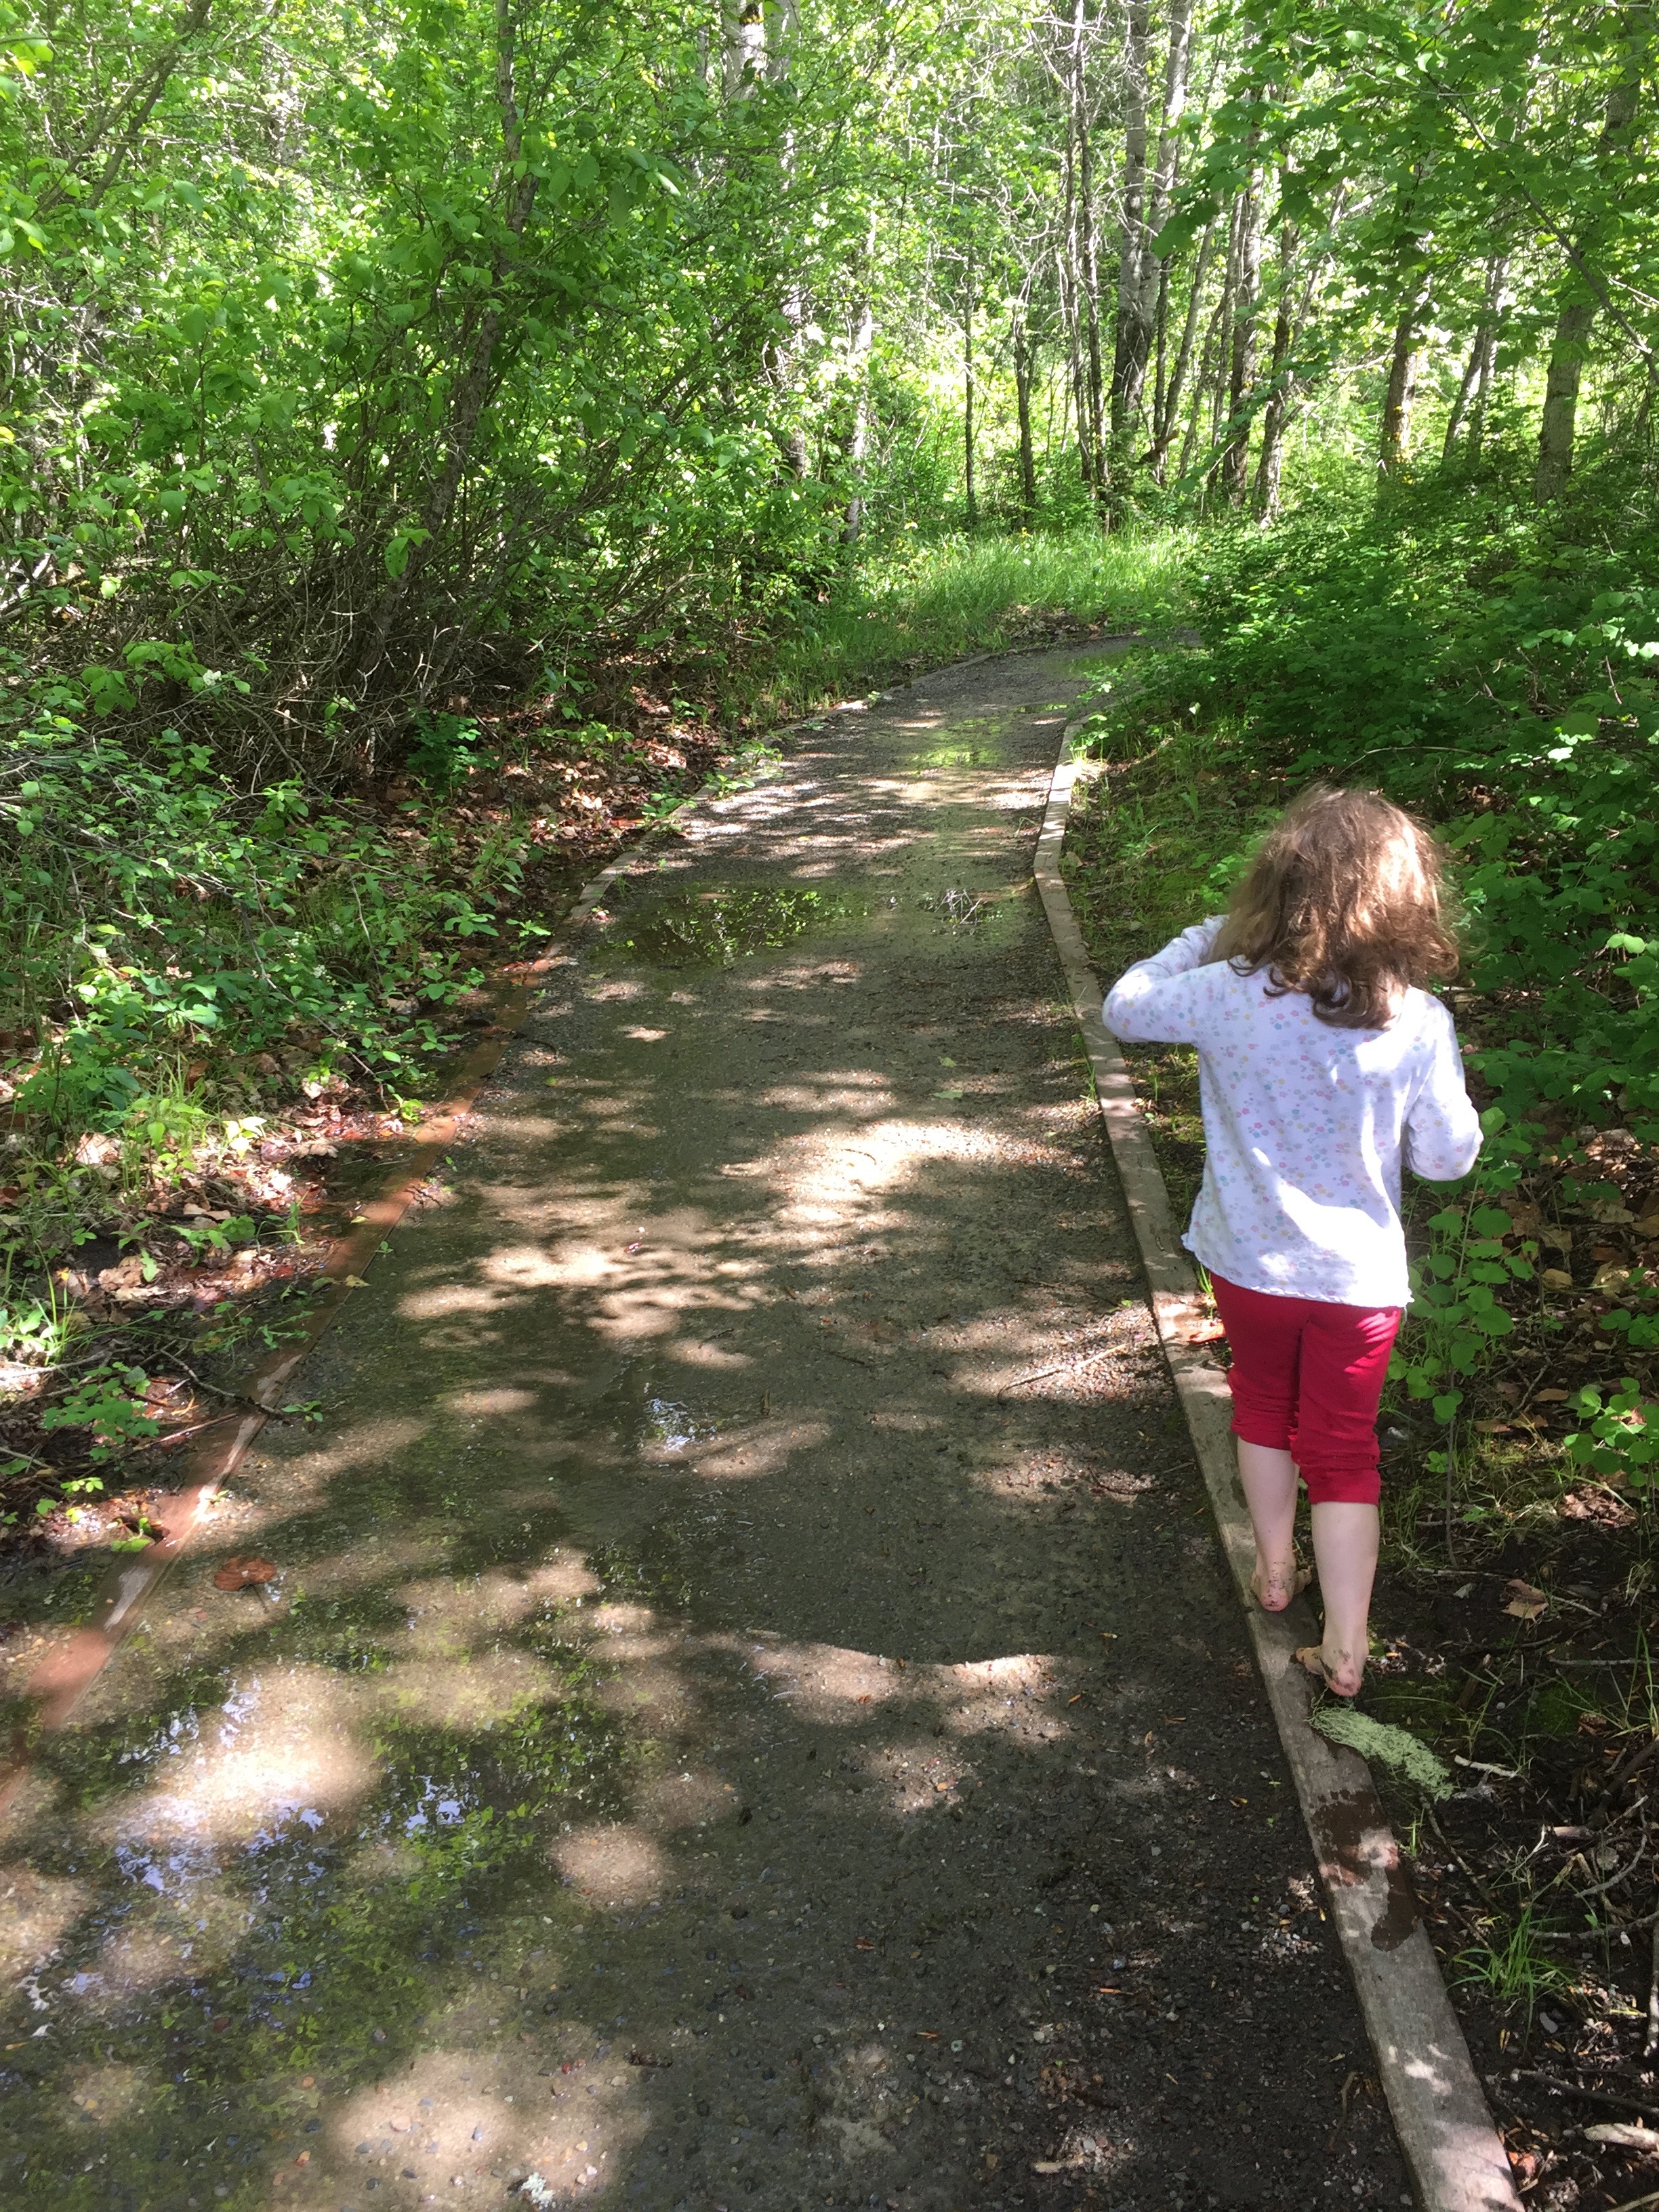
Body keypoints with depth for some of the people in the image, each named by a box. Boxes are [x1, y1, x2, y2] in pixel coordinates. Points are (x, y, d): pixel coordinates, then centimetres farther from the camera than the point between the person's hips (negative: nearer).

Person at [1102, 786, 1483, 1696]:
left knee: (1263, 1408, 27)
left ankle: (1275, 1572, 45)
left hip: (1249, 1263, 1)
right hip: (1359, 1278, -1)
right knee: (1344, 1452, 15)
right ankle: (1345, 1649, 19)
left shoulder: (1229, 995, -21)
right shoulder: (1418, 1025, -19)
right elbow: (1447, 1157, -8)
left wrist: (1204, 938, 6)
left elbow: (1124, 1008, -2)